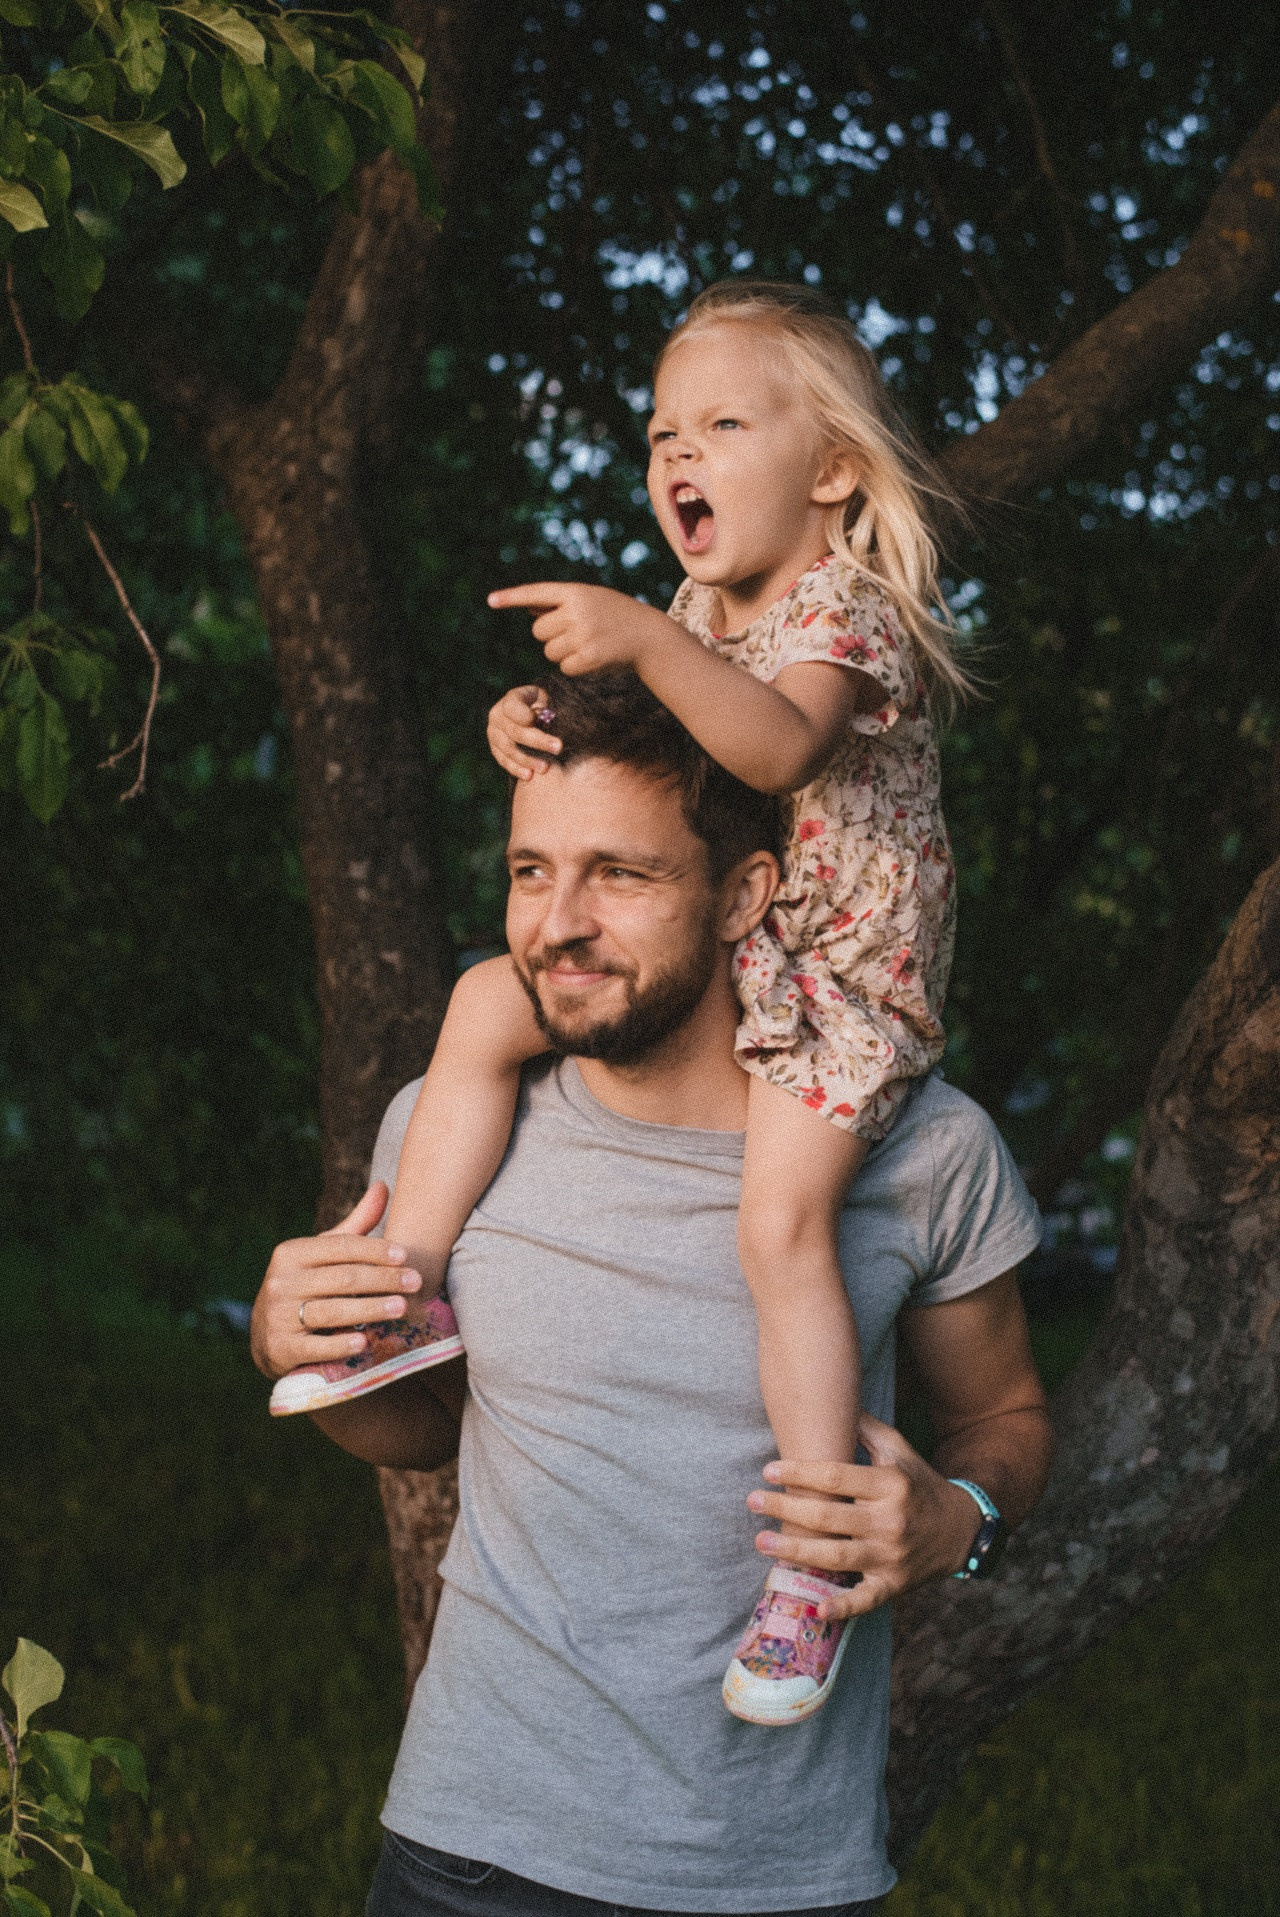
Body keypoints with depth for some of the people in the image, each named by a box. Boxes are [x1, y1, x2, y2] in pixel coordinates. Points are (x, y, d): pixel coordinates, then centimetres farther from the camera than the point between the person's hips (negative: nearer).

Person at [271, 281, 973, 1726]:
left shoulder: (846, 608, -17)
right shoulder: (702, 615, 10)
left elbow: (777, 745, -37)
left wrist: (646, 643, -47)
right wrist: (533, 720, -7)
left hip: (836, 969, -8)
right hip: (707, 948, 9)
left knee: (782, 1221, -24)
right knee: (485, 1006, 2)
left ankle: (812, 1564, -20)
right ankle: (407, 1287, 7)